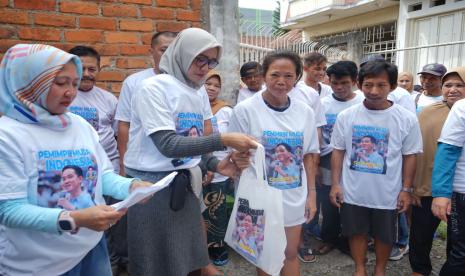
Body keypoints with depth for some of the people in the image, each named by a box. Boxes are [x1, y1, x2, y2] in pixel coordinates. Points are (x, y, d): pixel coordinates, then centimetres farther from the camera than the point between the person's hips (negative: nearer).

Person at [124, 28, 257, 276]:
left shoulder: (196, 95, 9)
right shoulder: (154, 88, -12)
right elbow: (168, 145, -21)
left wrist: (216, 165, -6)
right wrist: (223, 140, -26)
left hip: (185, 186, 7)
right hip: (153, 187, -6)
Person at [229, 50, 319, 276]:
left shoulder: (305, 112, -1)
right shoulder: (245, 110, -13)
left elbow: (308, 156, 7)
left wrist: (311, 194, 6)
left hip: (294, 197, 3)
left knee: (291, 253, 18)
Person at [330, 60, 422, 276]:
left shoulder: (407, 119, -9)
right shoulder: (346, 116, -7)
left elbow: (409, 156, -1)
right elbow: (338, 151, 0)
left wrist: (406, 189, -2)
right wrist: (335, 184, -3)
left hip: (387, 193, 0)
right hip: (352, 192, 1)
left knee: (384, 235, 19)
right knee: (357, 232, 17)